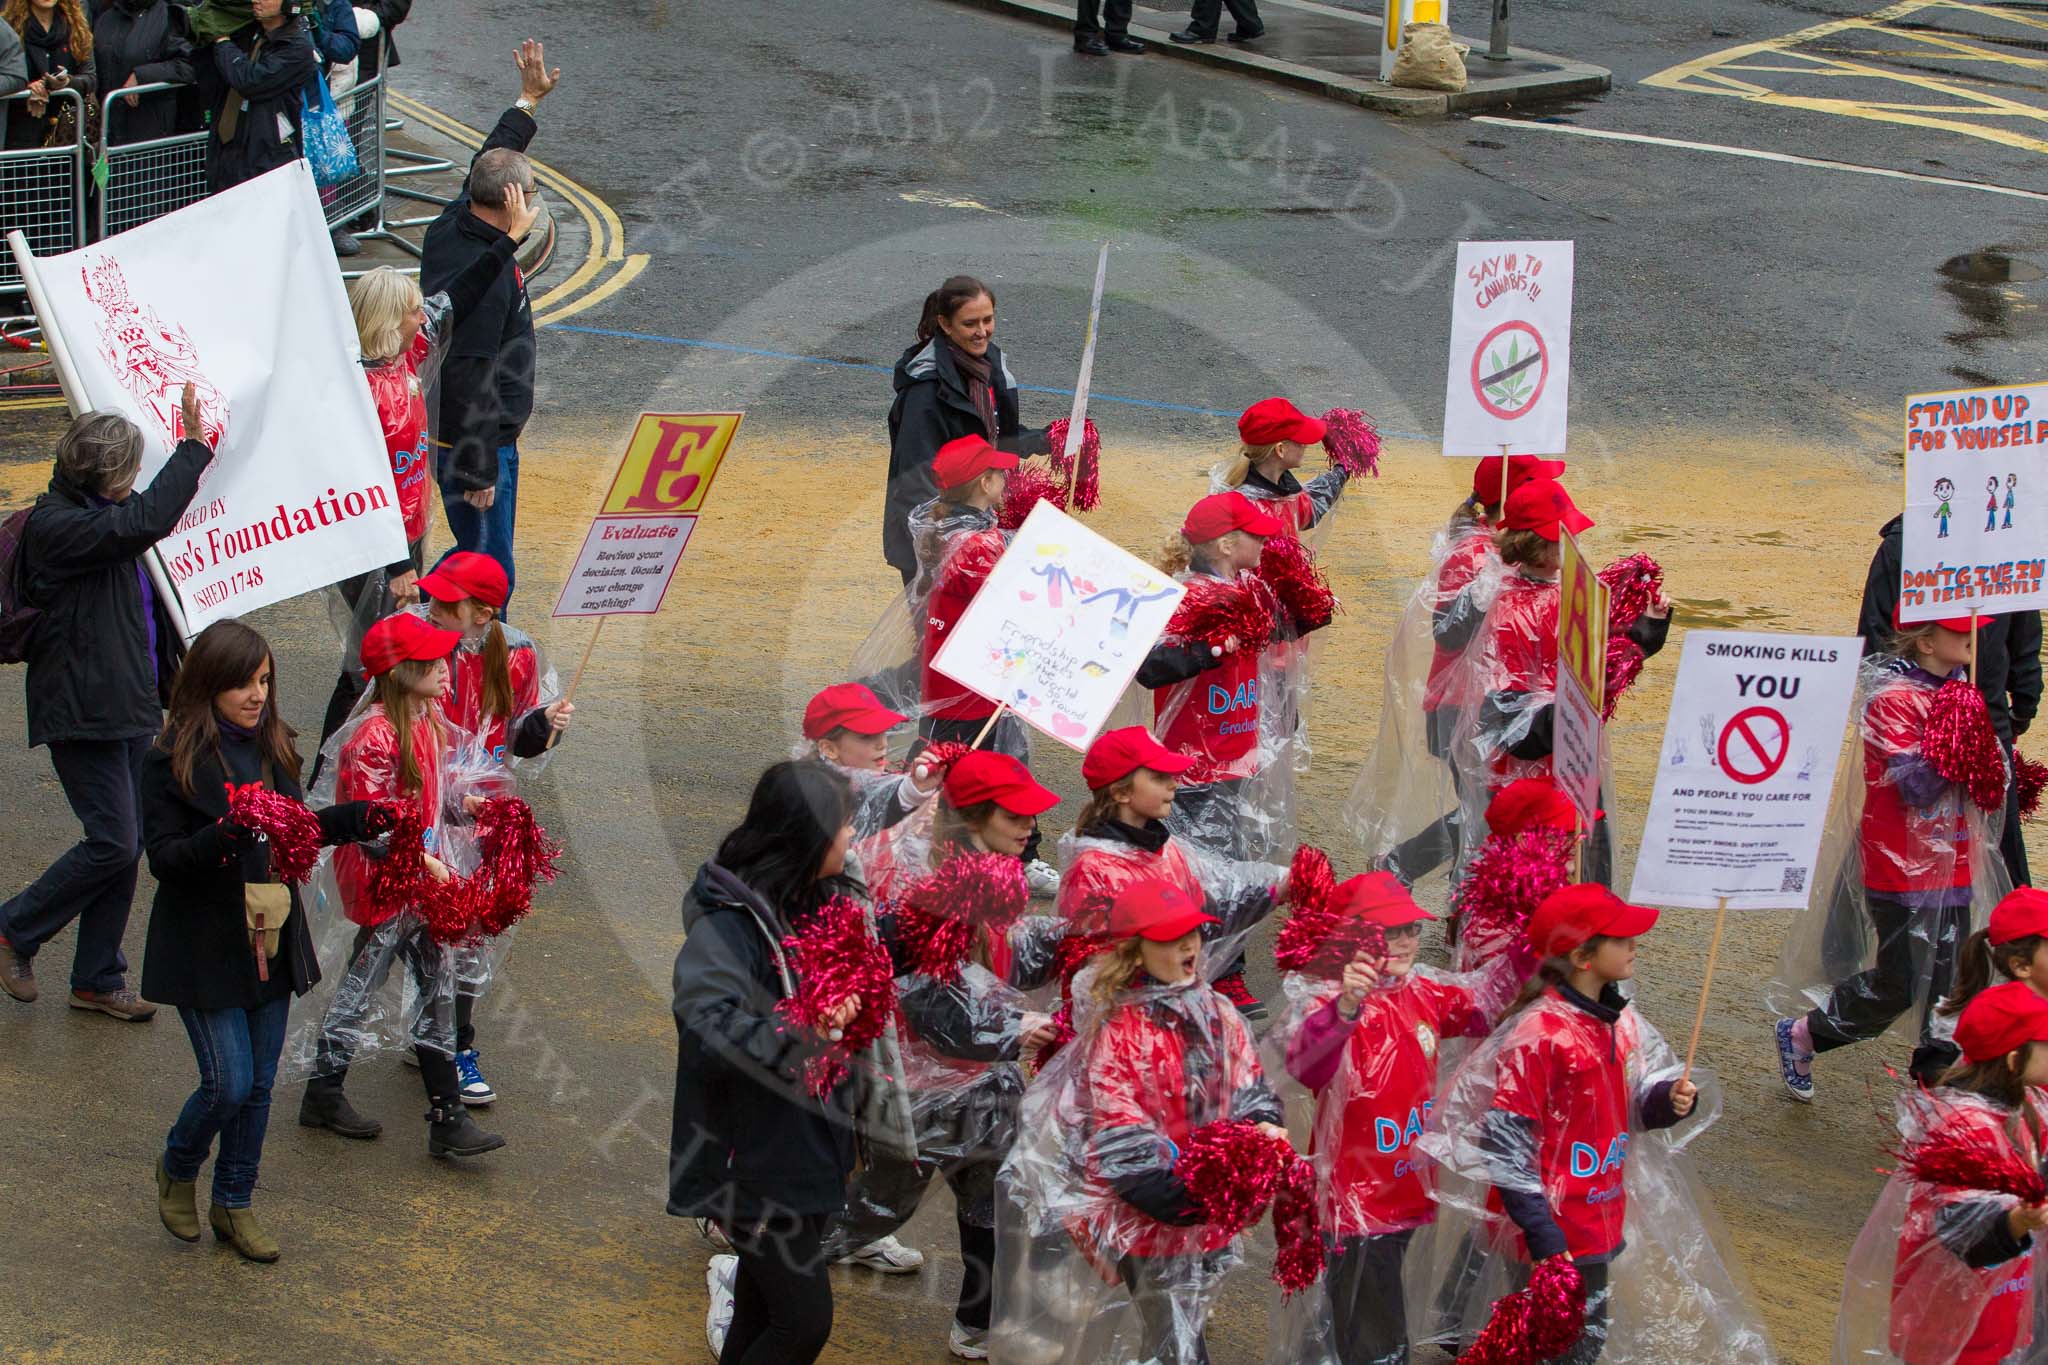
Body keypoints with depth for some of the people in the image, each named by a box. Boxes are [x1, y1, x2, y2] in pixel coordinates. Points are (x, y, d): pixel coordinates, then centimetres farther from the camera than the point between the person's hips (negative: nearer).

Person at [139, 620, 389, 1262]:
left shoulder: (272, 747, 6)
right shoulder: (173, 761, -14)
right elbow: (163, 858, -17)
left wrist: (358, 819, 2)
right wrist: (225, 836, -33)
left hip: (271, 939, 6)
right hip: (207, 948, -6)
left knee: (259, 1084, 11)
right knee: (228, 1084, -8)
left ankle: (234, 1204, 27)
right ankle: (177, 1169, 21)